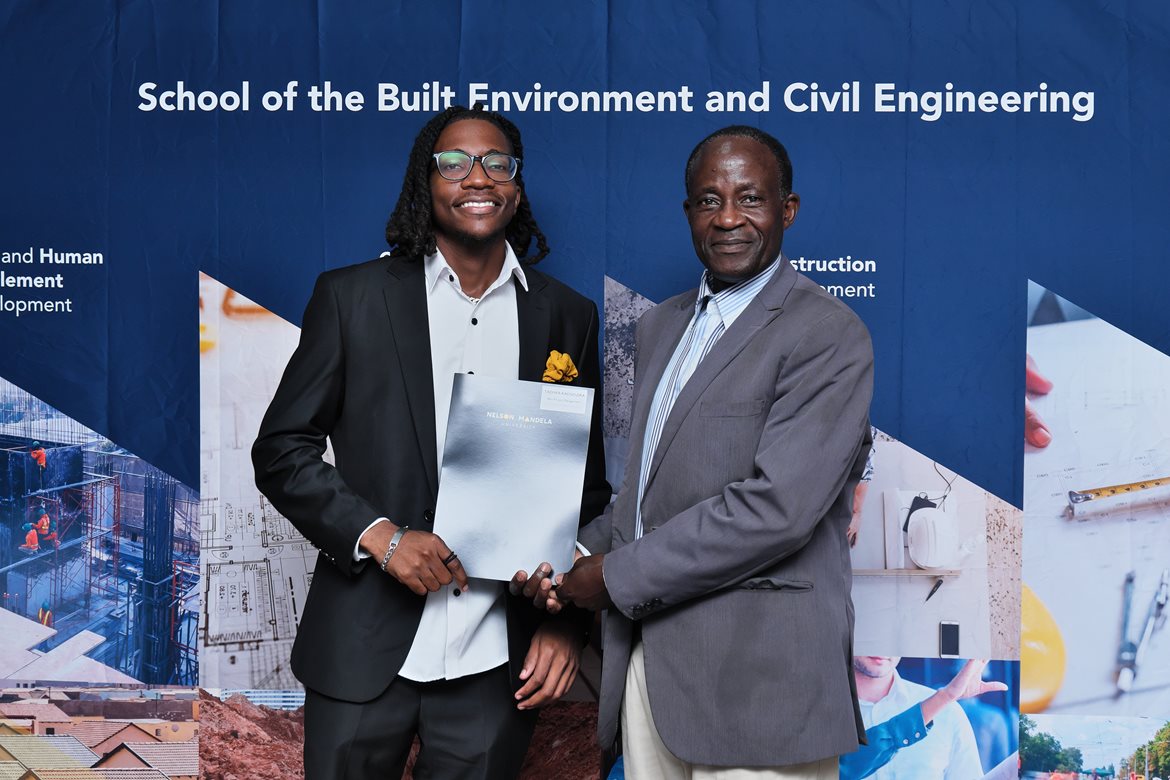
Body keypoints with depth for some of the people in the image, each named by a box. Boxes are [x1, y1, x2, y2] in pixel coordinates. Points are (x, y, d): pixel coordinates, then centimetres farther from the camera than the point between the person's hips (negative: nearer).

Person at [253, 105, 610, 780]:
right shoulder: (352, 296, 0)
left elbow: (589, 487, 9)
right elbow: (281, 451, 0)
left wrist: (568, 621, 1)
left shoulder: (566, 316, 5)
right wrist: (379, 536, -13)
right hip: (364, 652, -1)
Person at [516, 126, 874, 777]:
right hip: (648, 656, 7)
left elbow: (778, 507, -21)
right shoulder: (662, 326, 14)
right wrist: (581, 552, 0)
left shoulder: (830, 335, -11)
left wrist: (617, 576, -14)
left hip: (758, 675, -6)